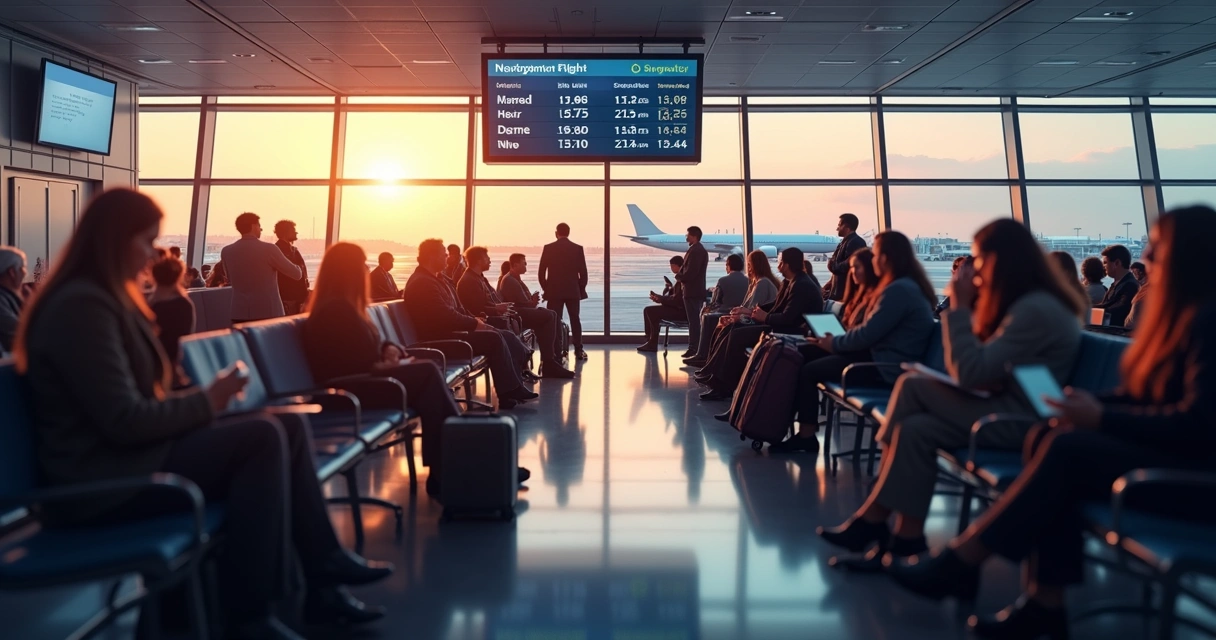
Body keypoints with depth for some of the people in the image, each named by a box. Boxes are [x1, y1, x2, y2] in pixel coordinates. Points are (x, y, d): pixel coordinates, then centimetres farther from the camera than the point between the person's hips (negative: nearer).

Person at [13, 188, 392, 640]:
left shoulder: (104, 298, 16)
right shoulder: (82, 307, -17)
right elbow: (124, 422, -23)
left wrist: (202, 401, -2)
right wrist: (206, 402, -11)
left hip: (133, 454, 10)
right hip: (105, 482, -10)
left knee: (288, 426, -3)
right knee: (263, 437, -24)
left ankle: (321, 572, 0)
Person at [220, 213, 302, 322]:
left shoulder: (226, 251, 5)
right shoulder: (268, 249, -9)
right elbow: (297, 274, -2)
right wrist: (297, 266, 21)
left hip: (240, 314, 4)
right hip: (268, 313, -4)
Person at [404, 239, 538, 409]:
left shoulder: (438, 278, 16)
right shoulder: (421, 283, -17)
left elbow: (456, 309, 18)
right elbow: (447, 317, -23)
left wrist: (474, 321, 1)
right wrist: (474, 323, -12)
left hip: (450, 330, 10)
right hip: (440, 338, -10)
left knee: (497, 335, -1)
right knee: (493, 338, -18)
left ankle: (514, 386, -3)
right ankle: (509, 392, -12)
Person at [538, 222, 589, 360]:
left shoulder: (548, 248, -3)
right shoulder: (578, 248, -1)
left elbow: (541, 272, -3)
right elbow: (583, 272, -3)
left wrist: (545, 288, 9)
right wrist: (581, 288, 10)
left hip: (554, 291, -1)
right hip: (573, 291, 1)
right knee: (575, 320, 11)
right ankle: (578, 350, 10)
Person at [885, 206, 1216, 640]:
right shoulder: (1178, 312, 14)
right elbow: (1141, 396, 15)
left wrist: (1102, 418, -19)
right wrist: (1093, 406, -3)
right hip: (1162, 452, 8)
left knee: (1065, 449, -25)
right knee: (1049, 438, -13)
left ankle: (957, 563, -17)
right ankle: (1046, 604, -16)